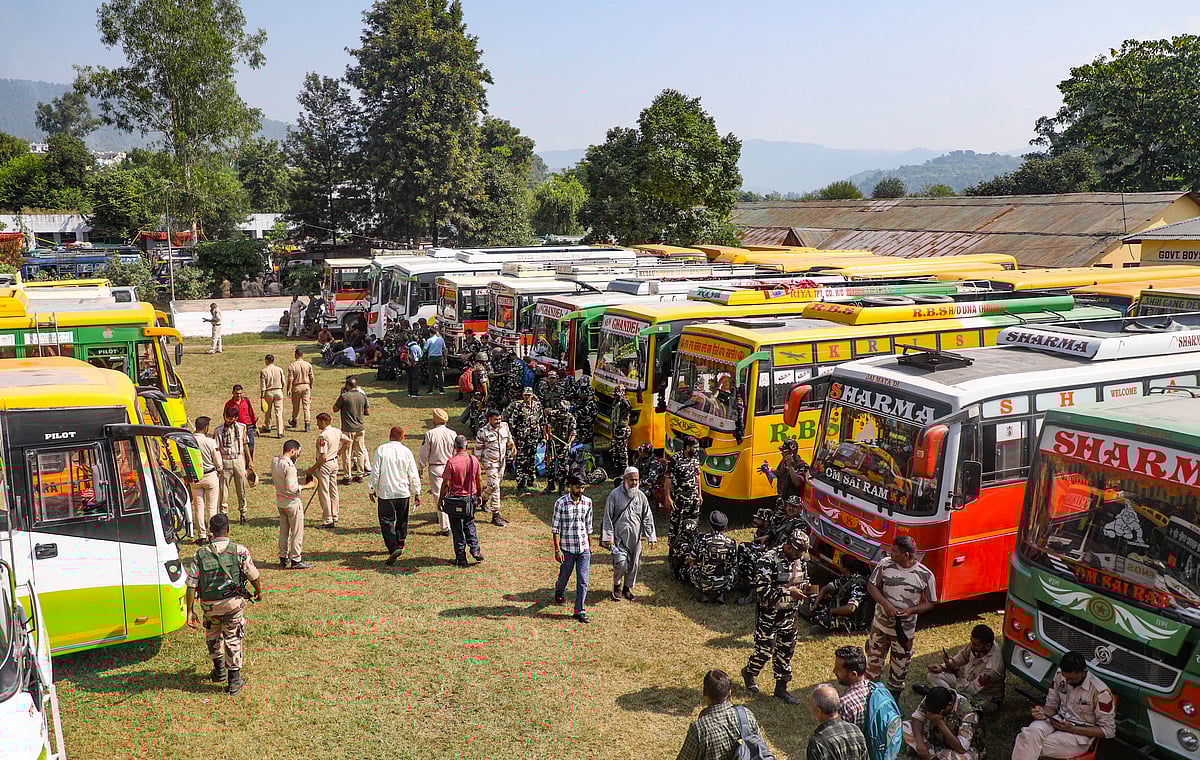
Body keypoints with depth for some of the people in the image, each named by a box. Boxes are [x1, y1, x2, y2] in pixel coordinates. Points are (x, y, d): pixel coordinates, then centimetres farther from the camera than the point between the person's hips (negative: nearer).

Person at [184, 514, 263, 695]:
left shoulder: (199, 555, -5)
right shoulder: (240, 551, -10)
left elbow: (191, 585, -7)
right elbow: (254, 576, -3)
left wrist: (190, 612, -2)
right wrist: (258, 592, 17)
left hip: (209, 605, 2)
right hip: (233, 602, -2)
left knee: (213, 636, 27)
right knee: (233, 639, 11)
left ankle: (219, 670, 40)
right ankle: (234, 680, 15)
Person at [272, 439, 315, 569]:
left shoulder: (274, 461, 0)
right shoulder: (289, 466, -25)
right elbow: (291, 488, -27)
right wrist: (306, 486, -15)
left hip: (280, 502, 8)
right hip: (292, 504, -8)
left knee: (283, 531, 18)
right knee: (297, 533, 4)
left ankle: (283, 558, 27)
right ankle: (296, 561, 10)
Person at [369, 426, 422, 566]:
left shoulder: (381, 450, -7)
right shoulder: (407, 451, -2)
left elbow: (375, 472, -6)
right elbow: (413, 474, 1)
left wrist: (371, 489, 5)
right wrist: (417, 493, 9)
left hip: (385, 493, -2)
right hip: (403, 492, 2)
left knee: (386, 522, 0)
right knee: (402, 521, 18)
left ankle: (393, 548, -15)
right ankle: (400, 545, 29)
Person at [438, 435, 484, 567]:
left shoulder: (451, 462, -16)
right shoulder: (474, 460, -2)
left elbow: (446, 483, -13)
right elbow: (479, 481, 6)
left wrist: (440, 500, -3)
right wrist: (479, 495, 21)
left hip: (455, 499, -4)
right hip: (470, 499, 4)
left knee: (457, 530, 6)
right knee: (470, 524, 22)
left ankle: (461, 559, 11)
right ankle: (475, 550, 8)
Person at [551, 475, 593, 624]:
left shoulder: (587, 502, 2)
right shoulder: (561, 503, -11)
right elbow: (555, 528, -10)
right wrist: (557, 550, -14)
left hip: (584, 548, 3)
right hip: (567, 548, -3)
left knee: (583, 581, -2)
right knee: (564, 576, 17)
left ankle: (580, 611, 7)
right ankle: (559, 592, 49)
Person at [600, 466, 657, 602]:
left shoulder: (641, 496, 6)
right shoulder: (615, 494, -5)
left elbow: (648, 518, 9)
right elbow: (608, 518, -3)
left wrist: (651, 537, 3)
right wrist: (608, 537, -7)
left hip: (635, 538, 4)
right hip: (619, 537, -4)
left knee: (634, 565, 7)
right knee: (621, 563, -13)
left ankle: (627, 588, 28)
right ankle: (617, 587, 13)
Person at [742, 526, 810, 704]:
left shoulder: (801, 560, 1)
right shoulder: (768, 561, -22)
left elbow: (804, 581, 19)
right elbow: (762, 590, -26)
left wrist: (805, 588, -5)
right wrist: (788, 592, -30)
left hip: (789, 614, 6)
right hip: (768, 614, -6)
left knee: (786, 650, 12)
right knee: (765, 650, 2)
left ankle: (781, 687, 26)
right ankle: (749, 672, 31)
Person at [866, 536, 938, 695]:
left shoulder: (925, 575, -14)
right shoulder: (885, 564, -9)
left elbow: (931, 603, -4)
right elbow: (871, 586, -2)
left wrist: (911, 610, -21)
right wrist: (885, 604, -18)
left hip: (904, 629, -1)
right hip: (880, 625, 2)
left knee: (900, 668, 13)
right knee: (873, 662, 15)